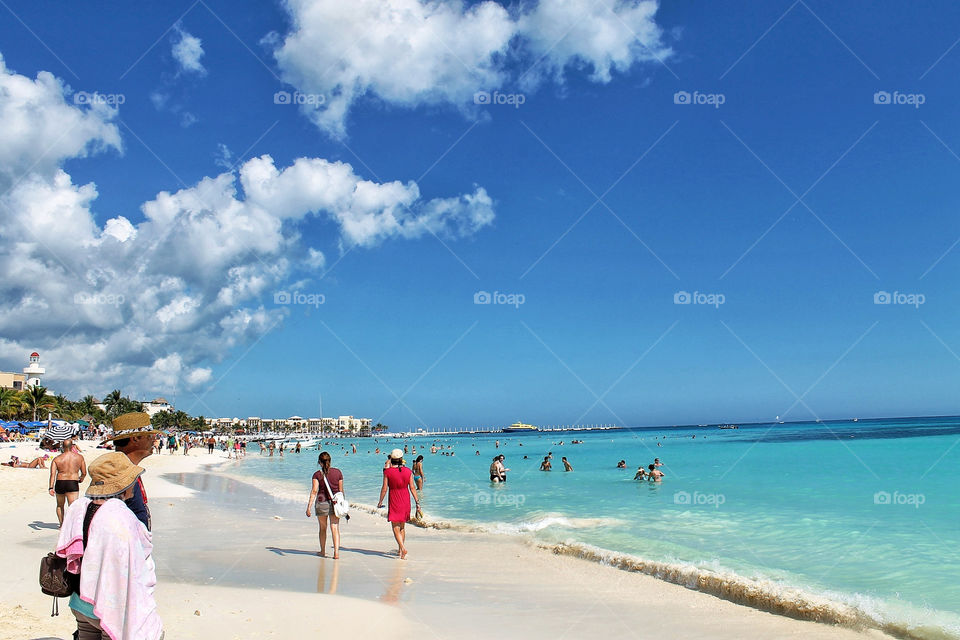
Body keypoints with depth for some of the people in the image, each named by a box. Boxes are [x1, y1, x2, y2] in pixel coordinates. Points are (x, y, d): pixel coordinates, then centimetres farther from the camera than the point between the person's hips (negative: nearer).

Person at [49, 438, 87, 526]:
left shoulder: (56, 459, 2)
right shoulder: (79, 457, 3)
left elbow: (52, 474, -8)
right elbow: (84, 473, 7)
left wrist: (51, 488, -12)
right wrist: (81, 478, 29)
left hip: (60, 483, 2)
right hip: (73, 484, -2)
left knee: (60, 505, 24)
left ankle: (61, 524, 34)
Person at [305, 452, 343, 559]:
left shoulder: (317, 475, -5)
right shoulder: (338, 472, 1)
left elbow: (314, 491, -14)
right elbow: (341, 490, 4)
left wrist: (309, 506, -15)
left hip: (321, 503, -1)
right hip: (335, 503, 1)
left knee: (323, 528, 16)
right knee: (335, 528, 0)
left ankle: (323, 551, 29)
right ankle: (336, 552, -12)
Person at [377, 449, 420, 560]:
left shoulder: (388, 472, -10)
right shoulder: (408, 471, -2)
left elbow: (384, 488, -8)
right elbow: (412, 488, 0)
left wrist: (380, 501, 4)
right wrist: (417, 502, 6)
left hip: (394, 502, -3)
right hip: (405, 501, 4)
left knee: (396, 527, 0)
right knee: (402, 526, 18)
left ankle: (403, 548, -18)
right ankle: (400, 549, 26)